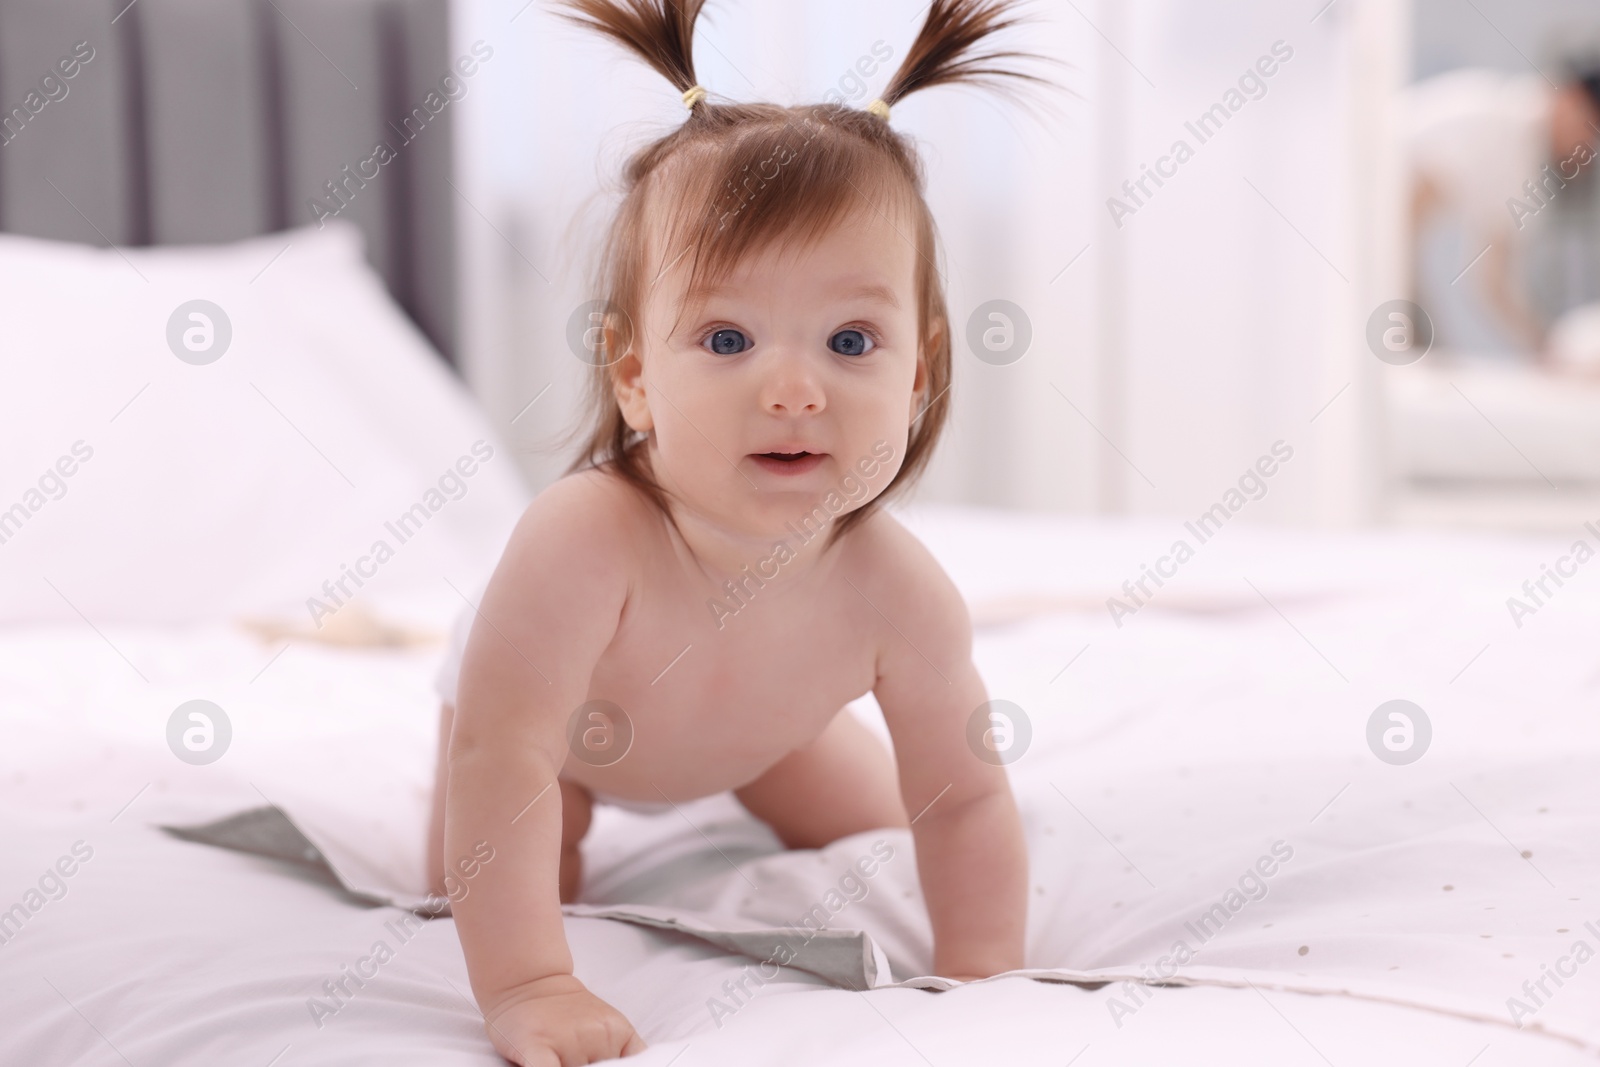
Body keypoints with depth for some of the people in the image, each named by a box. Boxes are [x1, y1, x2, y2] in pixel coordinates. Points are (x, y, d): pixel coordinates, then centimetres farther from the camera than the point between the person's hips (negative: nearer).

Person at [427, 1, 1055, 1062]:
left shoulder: (899, 593, -39)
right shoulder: (585, 541, -52)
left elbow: (966, 803, -27)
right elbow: (498, 755, -53)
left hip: (759, 722, 3)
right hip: (565, 713, -3)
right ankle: (575, 805, 29)